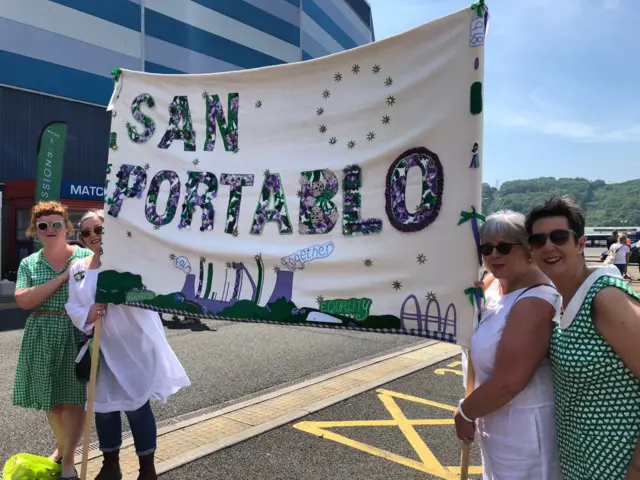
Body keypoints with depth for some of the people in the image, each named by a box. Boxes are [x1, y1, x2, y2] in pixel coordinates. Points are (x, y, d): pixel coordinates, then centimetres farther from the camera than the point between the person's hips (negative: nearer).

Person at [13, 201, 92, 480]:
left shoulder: (85, 256, -1)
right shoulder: (29, 263, 5)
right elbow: (23, 300, -9)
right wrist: (63, 277, -17)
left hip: (77, 334, -3)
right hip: (42, 337, 3)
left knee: (73, 398, 0)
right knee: (51, 398, 14)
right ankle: (62, 447, 37)